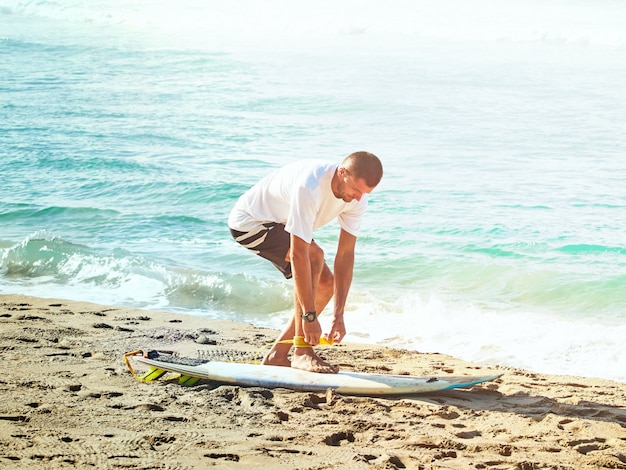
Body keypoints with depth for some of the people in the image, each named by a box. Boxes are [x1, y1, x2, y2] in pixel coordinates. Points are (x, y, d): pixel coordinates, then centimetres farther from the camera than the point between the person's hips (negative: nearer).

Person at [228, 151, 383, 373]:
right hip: (250, 220, -8)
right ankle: (302, 352, -23)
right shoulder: (310, 187, -38)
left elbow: (345, 254, -12)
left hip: (279, 223, 8)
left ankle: (277, 354, 7)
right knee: (314, 255, -27)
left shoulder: (357, 198, -14)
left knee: (326, 284, -1)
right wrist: (309, 316, -35)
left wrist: (338, 315, -17)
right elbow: (298, 255, -38)